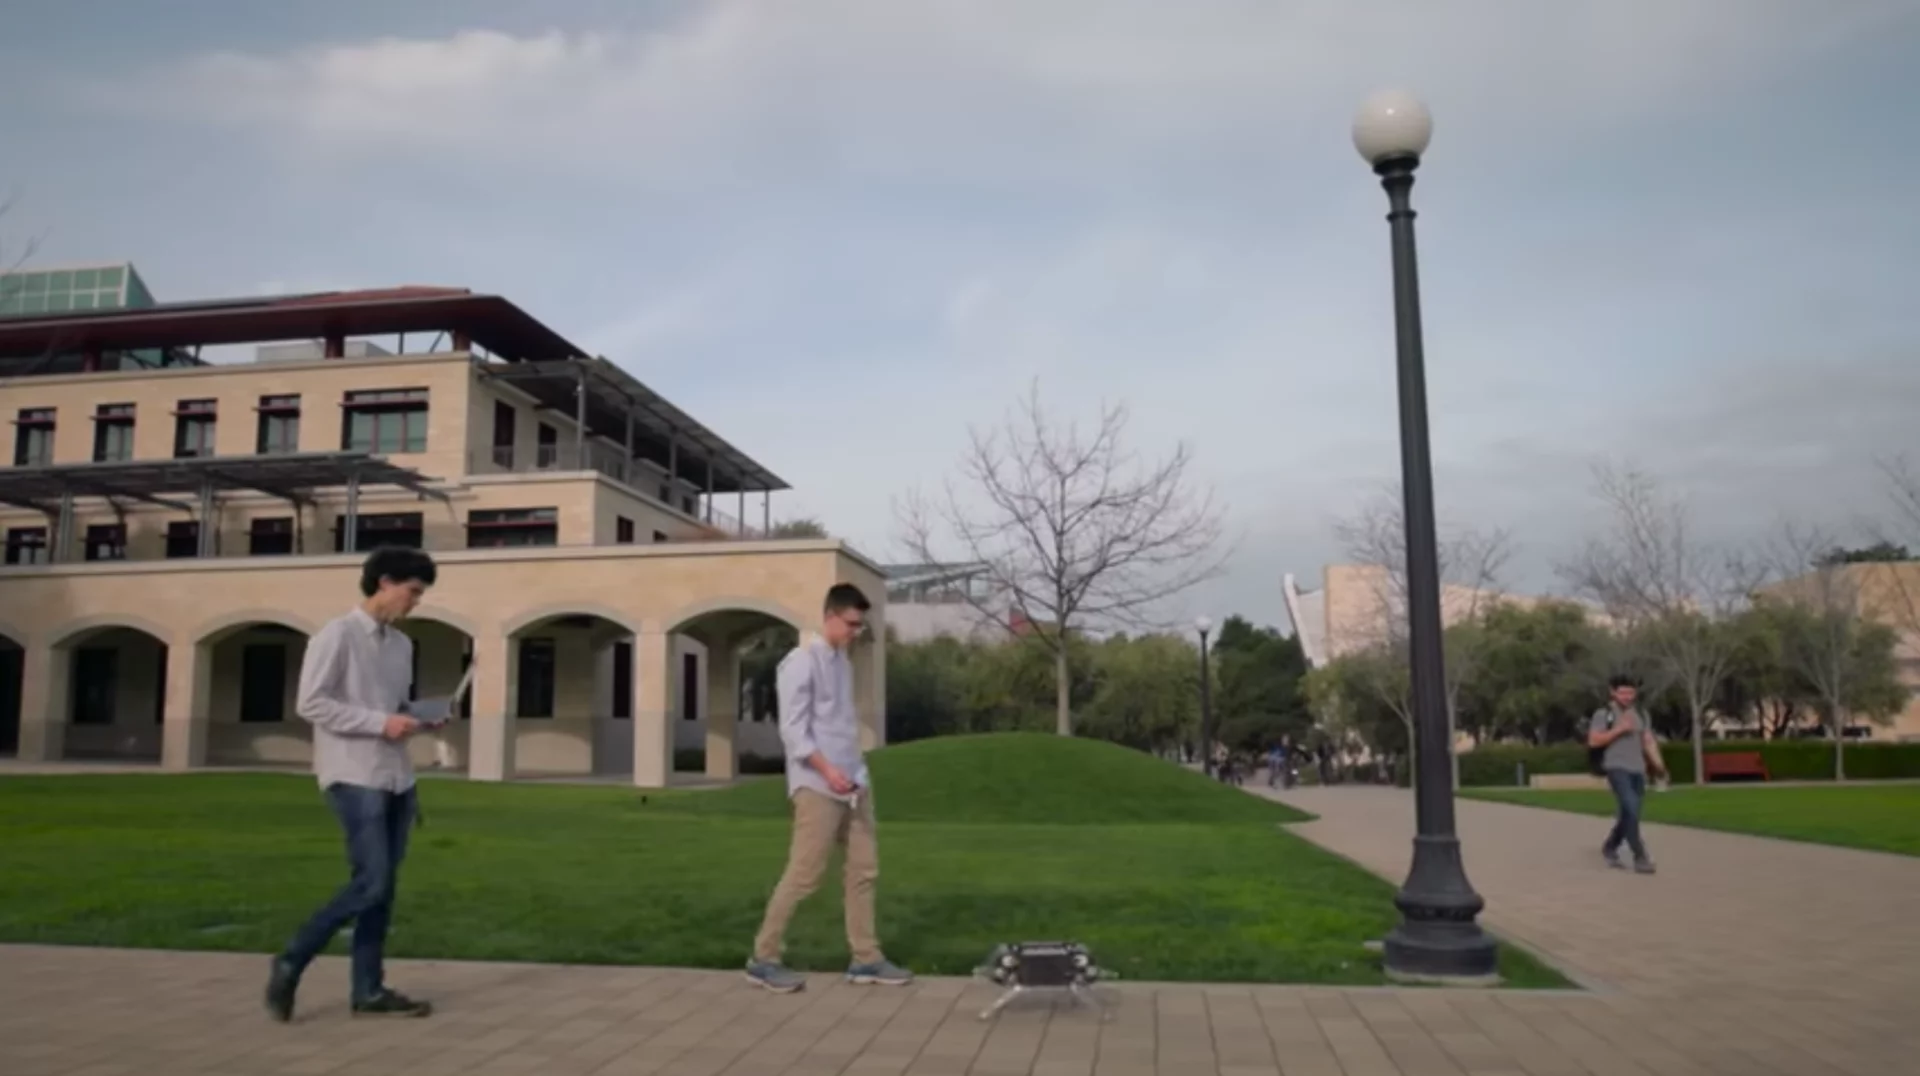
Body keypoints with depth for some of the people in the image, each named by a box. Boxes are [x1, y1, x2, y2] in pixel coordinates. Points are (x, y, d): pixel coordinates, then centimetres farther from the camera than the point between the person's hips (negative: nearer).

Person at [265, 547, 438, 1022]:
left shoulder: (402, 644, 15)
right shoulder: (338, 634, -7)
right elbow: (310, 703, -13)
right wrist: (381, 723, -18)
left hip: (396, 778, 8)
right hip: (354, 778, -7)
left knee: (384, 886, 7)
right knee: (370, 882, -11)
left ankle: (369, 991, 13)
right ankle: (290, 963, 7)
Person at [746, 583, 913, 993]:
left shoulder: (843, 662, 16)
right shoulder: (801, 662, -9)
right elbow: (793, 729, -15)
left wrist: (854, 773, 13)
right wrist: (826, 770, -23)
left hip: (854, 784, 8)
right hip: (817, 786, -8)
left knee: (864, 869, 7)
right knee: (804, 874, -6)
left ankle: (865, 959, 13)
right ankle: (763, 958, 5)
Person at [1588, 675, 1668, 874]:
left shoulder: (1638, 714, 15)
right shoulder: (1603, 713, -4)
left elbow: (1648, 741, 11)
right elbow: (1593, 741, -11)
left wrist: (1658, 764, -4)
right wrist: (1619, 729, -17)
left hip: (1637, 770, 6)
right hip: (1617, 768, -6)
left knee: (1629, 814, 10)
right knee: (1631, 810, -17)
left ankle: (1609, 848, 30)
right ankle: (1639, 857, -13)